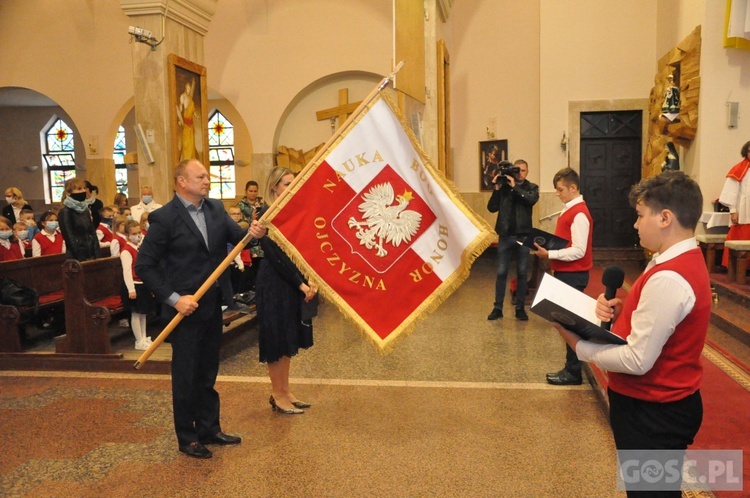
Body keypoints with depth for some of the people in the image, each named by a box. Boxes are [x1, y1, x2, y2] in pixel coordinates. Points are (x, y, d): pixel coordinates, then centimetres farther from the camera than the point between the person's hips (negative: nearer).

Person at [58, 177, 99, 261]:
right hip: (76, 257, -6)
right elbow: (70, 238, -13)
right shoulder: (65, 212, -8)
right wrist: (80, 259, -17)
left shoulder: (85, 209, 12)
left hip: (91, 254, 6)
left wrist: (97, 256, 3)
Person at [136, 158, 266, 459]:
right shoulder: (164, 217, -13)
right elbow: (143, 265, -13)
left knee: (208, 373, 18)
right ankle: (187, 438, 23)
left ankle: (209, 428, 32)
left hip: (212, 306, 6)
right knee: (185, 376, 8)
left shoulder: (216, 208, 5)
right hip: (186, 307, -6)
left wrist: (253, 233, -25)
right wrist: (173, 298, -18)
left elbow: (236, 236, -3)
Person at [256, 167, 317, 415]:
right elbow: (276, 255, -17)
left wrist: (309, 280, -8)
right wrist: (300, 283, -19)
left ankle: (285, 391, 25)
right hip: (275, 283, -7)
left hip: (295, 282, 8)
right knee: (277, 339, 1)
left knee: (289, 339, 13)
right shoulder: (266, 215, -11)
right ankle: (278, 396, 14)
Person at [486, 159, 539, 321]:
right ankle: (498, 308, 8)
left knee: (522, 273, 6)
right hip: (505, 235, 0)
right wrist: (497, 188, -14)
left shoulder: (532, 187, 5)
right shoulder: (504, 186, 3)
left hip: (523, 235, 0)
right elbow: (492, 208, -5)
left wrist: (515, 187, -20)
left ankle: (520, 308, 14)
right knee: (501, 272, 2)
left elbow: (532, 200, -18)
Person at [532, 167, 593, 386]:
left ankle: (573, 372, 7)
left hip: (573, 275, -10)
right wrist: (547, 248, 4)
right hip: (566, 273, 10)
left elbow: (578, 251, -22)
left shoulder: (579, 214, -17)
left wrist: (549, 254, -22)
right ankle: (571, 368, 23)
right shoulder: (569, 211, 12)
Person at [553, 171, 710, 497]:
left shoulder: (668, 279, -28)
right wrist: (620, 312, -4)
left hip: (652, 412, -10)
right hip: (663, 405, 10)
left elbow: (638, 360, -27)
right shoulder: (685, 261, 4)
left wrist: (579, 346, -17)